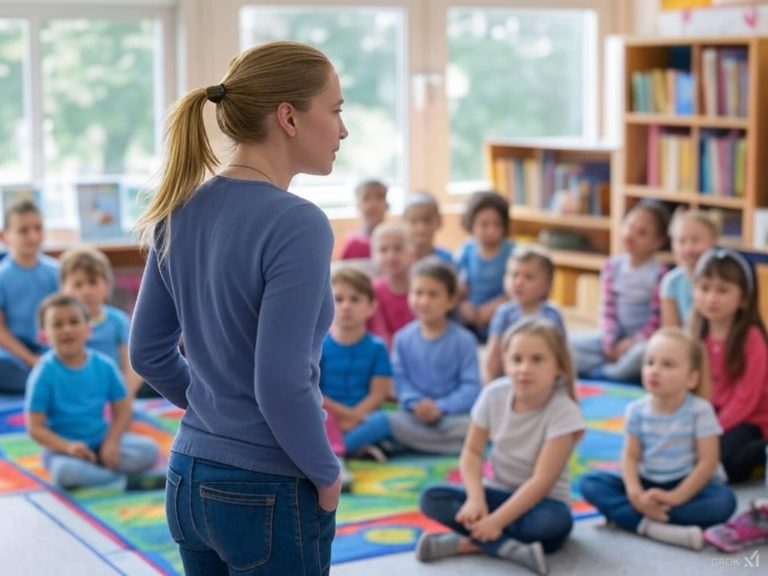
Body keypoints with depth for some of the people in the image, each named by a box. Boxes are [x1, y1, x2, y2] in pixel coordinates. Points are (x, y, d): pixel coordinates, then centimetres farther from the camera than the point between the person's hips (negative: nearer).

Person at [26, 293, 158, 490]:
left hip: (102, 440, 3)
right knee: (64, 470, -37)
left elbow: (122, 411, 2)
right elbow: (36, 427, -12)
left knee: (149, 450, -16)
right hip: (62, 446, -3)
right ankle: (120, 479, -16)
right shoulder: (45, 373, -13)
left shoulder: (105, 366, -4)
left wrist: (111, 443, -14)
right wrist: (68, 446, -26)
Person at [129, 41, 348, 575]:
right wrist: (326, 474, -9)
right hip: (270, 494, -7)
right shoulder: (296, 224, -20)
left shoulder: (182, 211, 2)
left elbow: (149, 352, 9)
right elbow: (281, 385, -23)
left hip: (190, 479, 7)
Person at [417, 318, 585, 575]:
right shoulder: (494, 394, -9)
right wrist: (476, 499, -22)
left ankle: (467, 542, -24)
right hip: (499, 492, 4)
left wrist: (497, 521, -29)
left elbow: (542, 480, -24)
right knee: (432, 498, -18)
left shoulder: (563, 411, -22)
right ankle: (512, 549, -30)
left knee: (554, 522, -39)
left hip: (541, 501, -4)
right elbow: (472, 451, -4)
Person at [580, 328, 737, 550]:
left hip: (686, 484, -3)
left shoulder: (699, 411, -14)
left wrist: (676, 497, -25)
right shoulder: (637, 411, -5)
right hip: (646, 484, 3)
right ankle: (650, 526, -34)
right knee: (590, 482, -16)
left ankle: (642, 518, -31)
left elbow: (707, 461, -16)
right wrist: (635, 494, -24)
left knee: (723, 501, -33)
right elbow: (630, 456, -6)